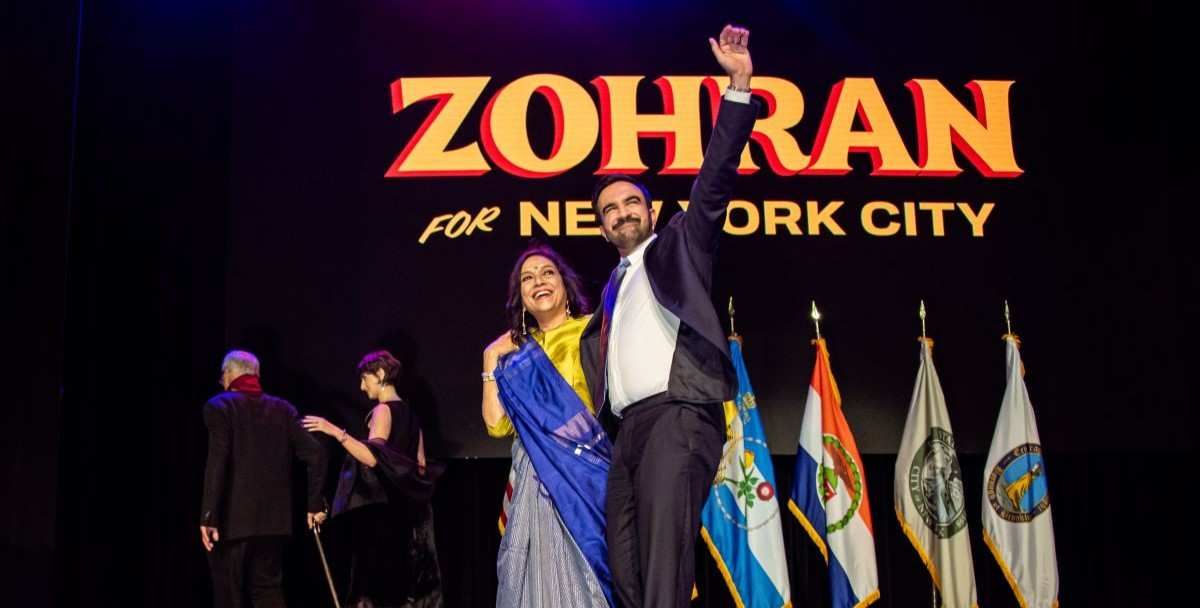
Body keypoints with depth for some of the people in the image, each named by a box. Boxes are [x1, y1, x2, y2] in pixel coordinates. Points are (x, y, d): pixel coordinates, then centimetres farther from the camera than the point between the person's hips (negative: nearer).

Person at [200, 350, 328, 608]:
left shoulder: (219, 406, -4)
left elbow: (217, 462, -16)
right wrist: (315, 504, 7)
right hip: (273, 517, 4)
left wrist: (208, 516, -17)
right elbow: (315, 453, 1)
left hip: (233, 519, -4)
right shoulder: (283, 408, 9)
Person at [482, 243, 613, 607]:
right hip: (537, 481, 4)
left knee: (589, 570, -7)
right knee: (544, 574, -1)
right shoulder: (516, 353, 18)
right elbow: (496, 423, 6)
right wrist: (491, 361, 8)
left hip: (588, 471, -3)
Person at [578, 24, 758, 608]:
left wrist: (738, 85, -10)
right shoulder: (612, 289, 27)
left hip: (676, 416, -7)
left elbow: (714, 179, -2)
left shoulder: (677, 246, 10)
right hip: (627, 430, 8)